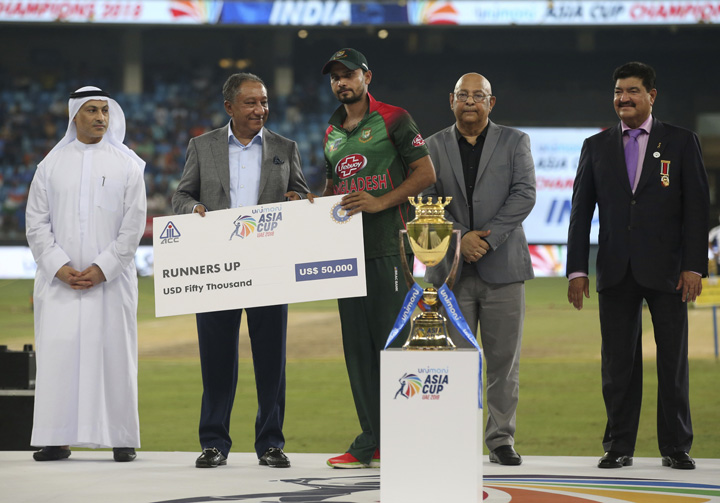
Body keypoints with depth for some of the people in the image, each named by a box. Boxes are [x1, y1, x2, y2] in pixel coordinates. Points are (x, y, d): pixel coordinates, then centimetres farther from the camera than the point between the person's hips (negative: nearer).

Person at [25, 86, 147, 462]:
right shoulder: (52, 164, 8)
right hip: (59, 279, 1)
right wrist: (59, 266, -8)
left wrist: (102, 269, -10)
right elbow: (36, 223, 5)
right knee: (58, 353, -3)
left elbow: (134, 225, 0)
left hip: (110, 276, -1)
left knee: (113, 353, -3)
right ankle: (57, 439, 0)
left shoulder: (126, 165, 5)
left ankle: (121, 437, 2)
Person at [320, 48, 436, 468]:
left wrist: (381, 202, -17)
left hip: (387, 244, -7)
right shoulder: (332, 133, 18)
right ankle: (372, 442, 8)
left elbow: (426, 172, -7)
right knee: (357, 346, 5)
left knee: (391, 339, -9)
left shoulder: (393, 120, -2)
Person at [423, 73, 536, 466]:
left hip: (502, 266, -1)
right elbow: (427, 200, 2)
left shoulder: (514, 142, 7)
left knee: (504, 359, 0)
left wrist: (487, 238, -14)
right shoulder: (435, 146, 10)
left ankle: (501, 440, 7)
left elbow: (524, 194, -4)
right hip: (450, 269, 1)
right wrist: (460, 237, -13)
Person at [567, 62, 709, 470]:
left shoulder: (681, 142, 4)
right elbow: (581, 211, 10)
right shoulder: (597, 147, 11)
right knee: (618, 363, 2)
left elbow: (697, 207, 1)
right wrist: (577, 269, 2)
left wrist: (694, 266, -8)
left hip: (666, 270, -2)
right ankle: (619, 446, 8)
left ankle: (676, 447, 9)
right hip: (617, 273, 2)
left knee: (674, 361, 2)